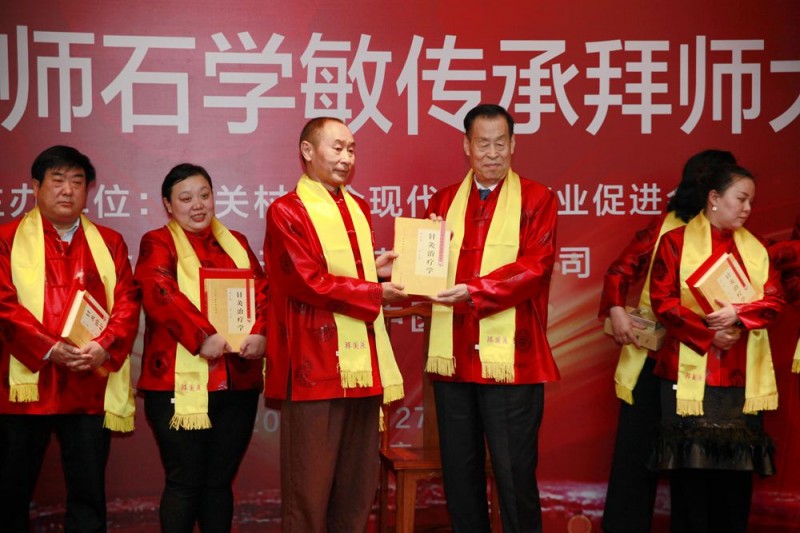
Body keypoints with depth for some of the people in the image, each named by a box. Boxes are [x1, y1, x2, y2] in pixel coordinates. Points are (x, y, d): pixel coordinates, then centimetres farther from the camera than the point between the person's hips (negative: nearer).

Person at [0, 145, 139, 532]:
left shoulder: (109, 243, 13)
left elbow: (127, 302, 4)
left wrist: (103, 347, -14)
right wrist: (50, 348, -17)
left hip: (91, 387, 2)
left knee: (89, 494, 4)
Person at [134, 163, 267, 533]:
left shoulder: (236, 243, 17)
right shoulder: (157, 243, 1)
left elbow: (262, 291, 6)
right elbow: (161, 294, -16)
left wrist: (260, 334, -14)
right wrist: (203, 336, -28)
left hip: (237, 382, 5)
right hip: (180, 382, -5)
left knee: (221, 481, 11)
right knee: (184, 482, 0)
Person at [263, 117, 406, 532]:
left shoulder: (359, 209, 17)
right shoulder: (286, 212, -7)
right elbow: (309, 282, -14)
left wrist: (377, 269, 5)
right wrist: (375, 292, -11)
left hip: (363, 364, 7)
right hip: (316, 366, -7)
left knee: (359, 482, 12)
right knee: (310, 483, -1)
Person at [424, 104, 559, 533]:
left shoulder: (536, 199, 1)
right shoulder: (444, 201, 15)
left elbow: (534, 266, -11)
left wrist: (474, 292, -21)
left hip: (510, 357, -4)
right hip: (453, 357, 4)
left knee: (514, 474, 0)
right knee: (459, 473, 11)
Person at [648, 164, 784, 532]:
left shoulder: (755, 248, 13)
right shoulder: (676, 241, 0)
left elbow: (774, 300, 4)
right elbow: (663, 300, -8)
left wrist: (738, 315, -14)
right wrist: (708, 335, -14)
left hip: (741, 377, 4)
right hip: (690, 372, -4)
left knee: (737, 464, 5)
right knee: (691, 464, -2)